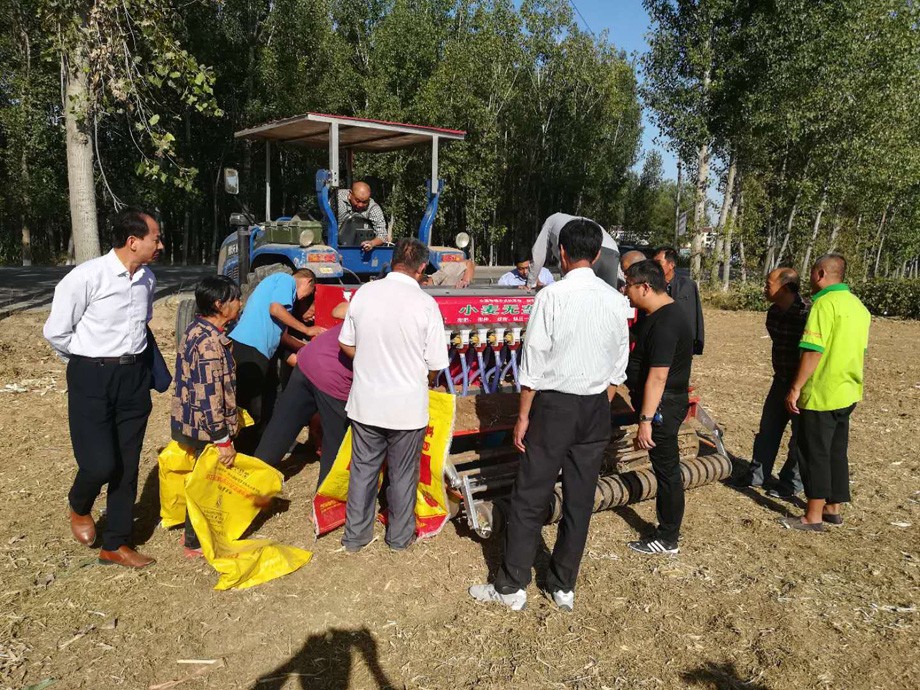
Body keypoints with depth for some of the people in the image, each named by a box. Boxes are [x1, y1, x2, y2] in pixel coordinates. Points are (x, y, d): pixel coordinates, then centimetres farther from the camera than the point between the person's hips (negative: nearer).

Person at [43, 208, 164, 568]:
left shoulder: (147, 279, 3)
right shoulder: (86, 277, -16)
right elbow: (55, 332, -9)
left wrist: (132, 358, 14)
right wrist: (90, 361, 1)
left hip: (134, 376, 5)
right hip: (91, 378, -5)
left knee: (127, 465, 10)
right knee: (99, 463, -8)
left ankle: (115, 545, 25)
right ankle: (79, 508, 29)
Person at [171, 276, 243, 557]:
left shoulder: (197, 328, 5)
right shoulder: (210, 342, -26)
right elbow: (209, 398, -26)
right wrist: (223, 441, -21)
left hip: (188, 421, 10)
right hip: (205, 430, -10)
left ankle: (195, 535, 36)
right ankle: (196, 543, 22)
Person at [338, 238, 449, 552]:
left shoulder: (364, 293, -6)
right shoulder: (425, 303, -15)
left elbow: (346, 344, 4)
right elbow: (436, 364, -10)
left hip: (365, 401, 3)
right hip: (407, 405, -3)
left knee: (363, 470, 17)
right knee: (403, 474, 16)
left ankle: (355, 536, 31)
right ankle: (399, 536, 32)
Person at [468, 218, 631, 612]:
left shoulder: (552, 296, -13)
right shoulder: (616, 300, 2)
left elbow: (534, 361, -12)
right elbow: (618, 366, 7)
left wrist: (523, 416, -5)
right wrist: (601, 408, 17)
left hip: (555, 405, -5)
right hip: (596, 408, 5)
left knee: (530, 498, 5)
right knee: (580, 500, 12)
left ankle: (511, 587, 15)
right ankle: (564, 587, 26)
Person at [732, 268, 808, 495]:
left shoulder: (807, 314, -23)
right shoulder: (774, 312, 2)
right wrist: (780, 372, 18)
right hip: (781, 380, 8)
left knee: (800, 436, 7)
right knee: (767, 429, 16)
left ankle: (791, 483, 21)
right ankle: (758, 474, 29)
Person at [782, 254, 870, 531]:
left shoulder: (825, 303, -17)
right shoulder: (858, 305, 10)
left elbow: (814, 352, -22)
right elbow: (858, 350, 17)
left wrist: (795, 388, -17)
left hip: (822, 394, -8)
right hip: (848, 393, 8)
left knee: (815, 454, 1)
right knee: (836, 452, 16)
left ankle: (813, 516, 8)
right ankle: (833, 508, 26)